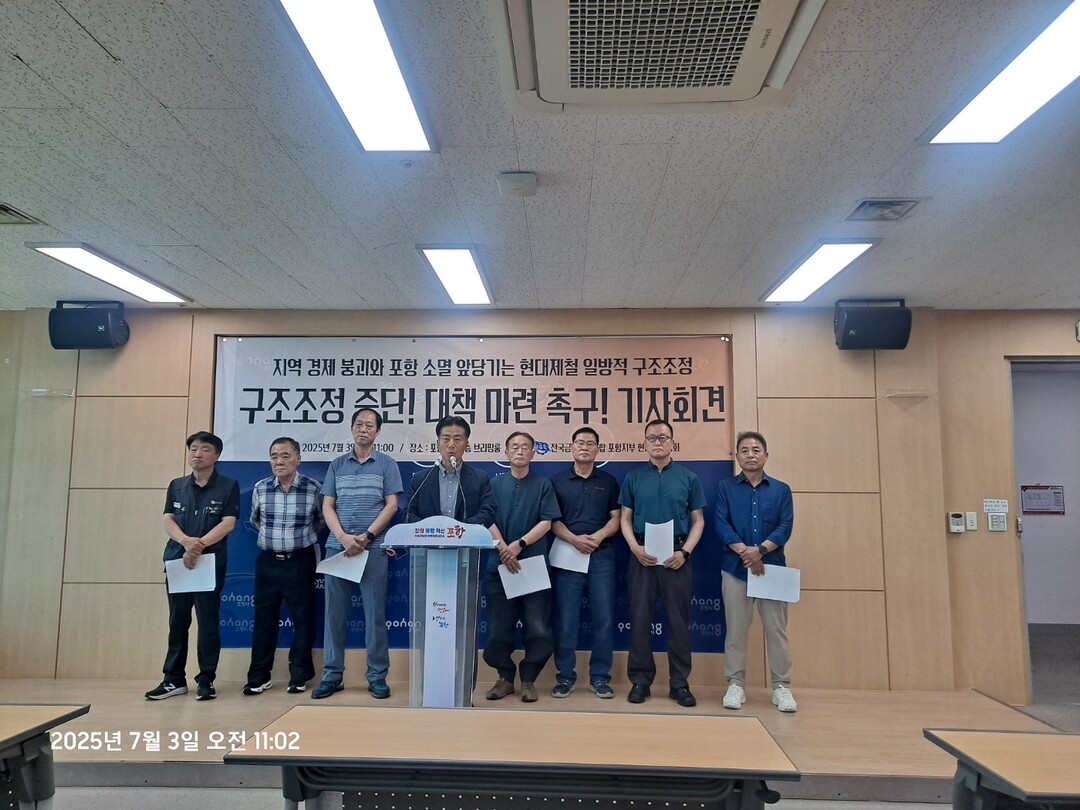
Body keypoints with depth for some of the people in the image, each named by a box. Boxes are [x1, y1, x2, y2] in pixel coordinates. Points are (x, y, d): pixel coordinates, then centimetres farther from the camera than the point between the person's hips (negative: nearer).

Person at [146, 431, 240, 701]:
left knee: (208, 621, 0)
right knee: (177, 621, 10)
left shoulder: (228, 486, -1)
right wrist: (187, 542, -16)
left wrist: (199, 546, -18)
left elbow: (227, 523, -9)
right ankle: (174, 679, 19)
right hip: (177, 561, 4)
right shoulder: (176, 485, 11)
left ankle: (206, 680, 9)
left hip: (211, 563, -4)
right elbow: (168, 521, 4)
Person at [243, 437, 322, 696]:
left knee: (303, 618, 4)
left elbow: (321, 519, 9)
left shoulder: (313, 488, -9)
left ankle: (300, 675, 16)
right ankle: (259, 676, 18)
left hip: (300, 562, -2)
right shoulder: (260, 488, -1)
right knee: (264, 619, 7)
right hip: (267, 561, 2)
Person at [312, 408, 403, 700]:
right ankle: (332, 675, 15)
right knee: (334, 612, 5)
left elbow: (391, 505, -1)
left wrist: (366, 536, -12)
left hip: (373, 547, -2)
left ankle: (377, 676, 9)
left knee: (375, 613, 0)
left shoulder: (387, 464, 5)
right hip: (337, 546, 3)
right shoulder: (337, 465, 11)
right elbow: (327, 506, 6)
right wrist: (343, 537, -10)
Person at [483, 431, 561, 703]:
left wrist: (520, 544, -15)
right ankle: (505, 677, 21)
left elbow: (546, 522, -2)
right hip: (499, 565, 1)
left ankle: (528, 679, 14)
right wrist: (503, 549, -15)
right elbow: (488, 521, 1)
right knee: (498, 628, 3)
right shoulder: (495, 485, 9)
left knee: (538, 629, -3)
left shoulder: (543, 485, 6)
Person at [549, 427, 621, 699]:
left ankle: (600, 676, 12)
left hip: (602, 555, 1)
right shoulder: (557, 481, 7)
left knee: (603, 617, 1)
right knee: (565, 619, 1)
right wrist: (573, 538, -14)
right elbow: (552, 520, 2)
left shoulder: (608, 481, 10)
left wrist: (599, 536, -13)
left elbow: (616, 519, 6)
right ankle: (565, 676, 12)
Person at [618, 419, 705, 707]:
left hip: (677, 556, 0)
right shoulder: (633, 478, 6)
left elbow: (698, 520, 5)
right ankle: (640, 680, 15)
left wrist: (685, 551, -8)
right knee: (639, 618, 4)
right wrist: (635, 547, -9)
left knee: (678, 620, 4)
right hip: (642, 555, 1)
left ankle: (679, 682, 15)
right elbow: (625, 518, 7)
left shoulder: (688, 478, 4)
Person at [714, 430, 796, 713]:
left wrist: (760, 550, -16)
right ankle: (735, 685, 13)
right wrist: (745, 552, -16)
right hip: (735, 568, 0)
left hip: (772, 567, 1)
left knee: (776, 629, 3)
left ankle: (781, 687, 14)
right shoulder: (726, 487, 6)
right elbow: (721, 525, -3)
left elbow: (785, 527, -1)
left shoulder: (781, 489, 9)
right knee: (736, 630, 4)